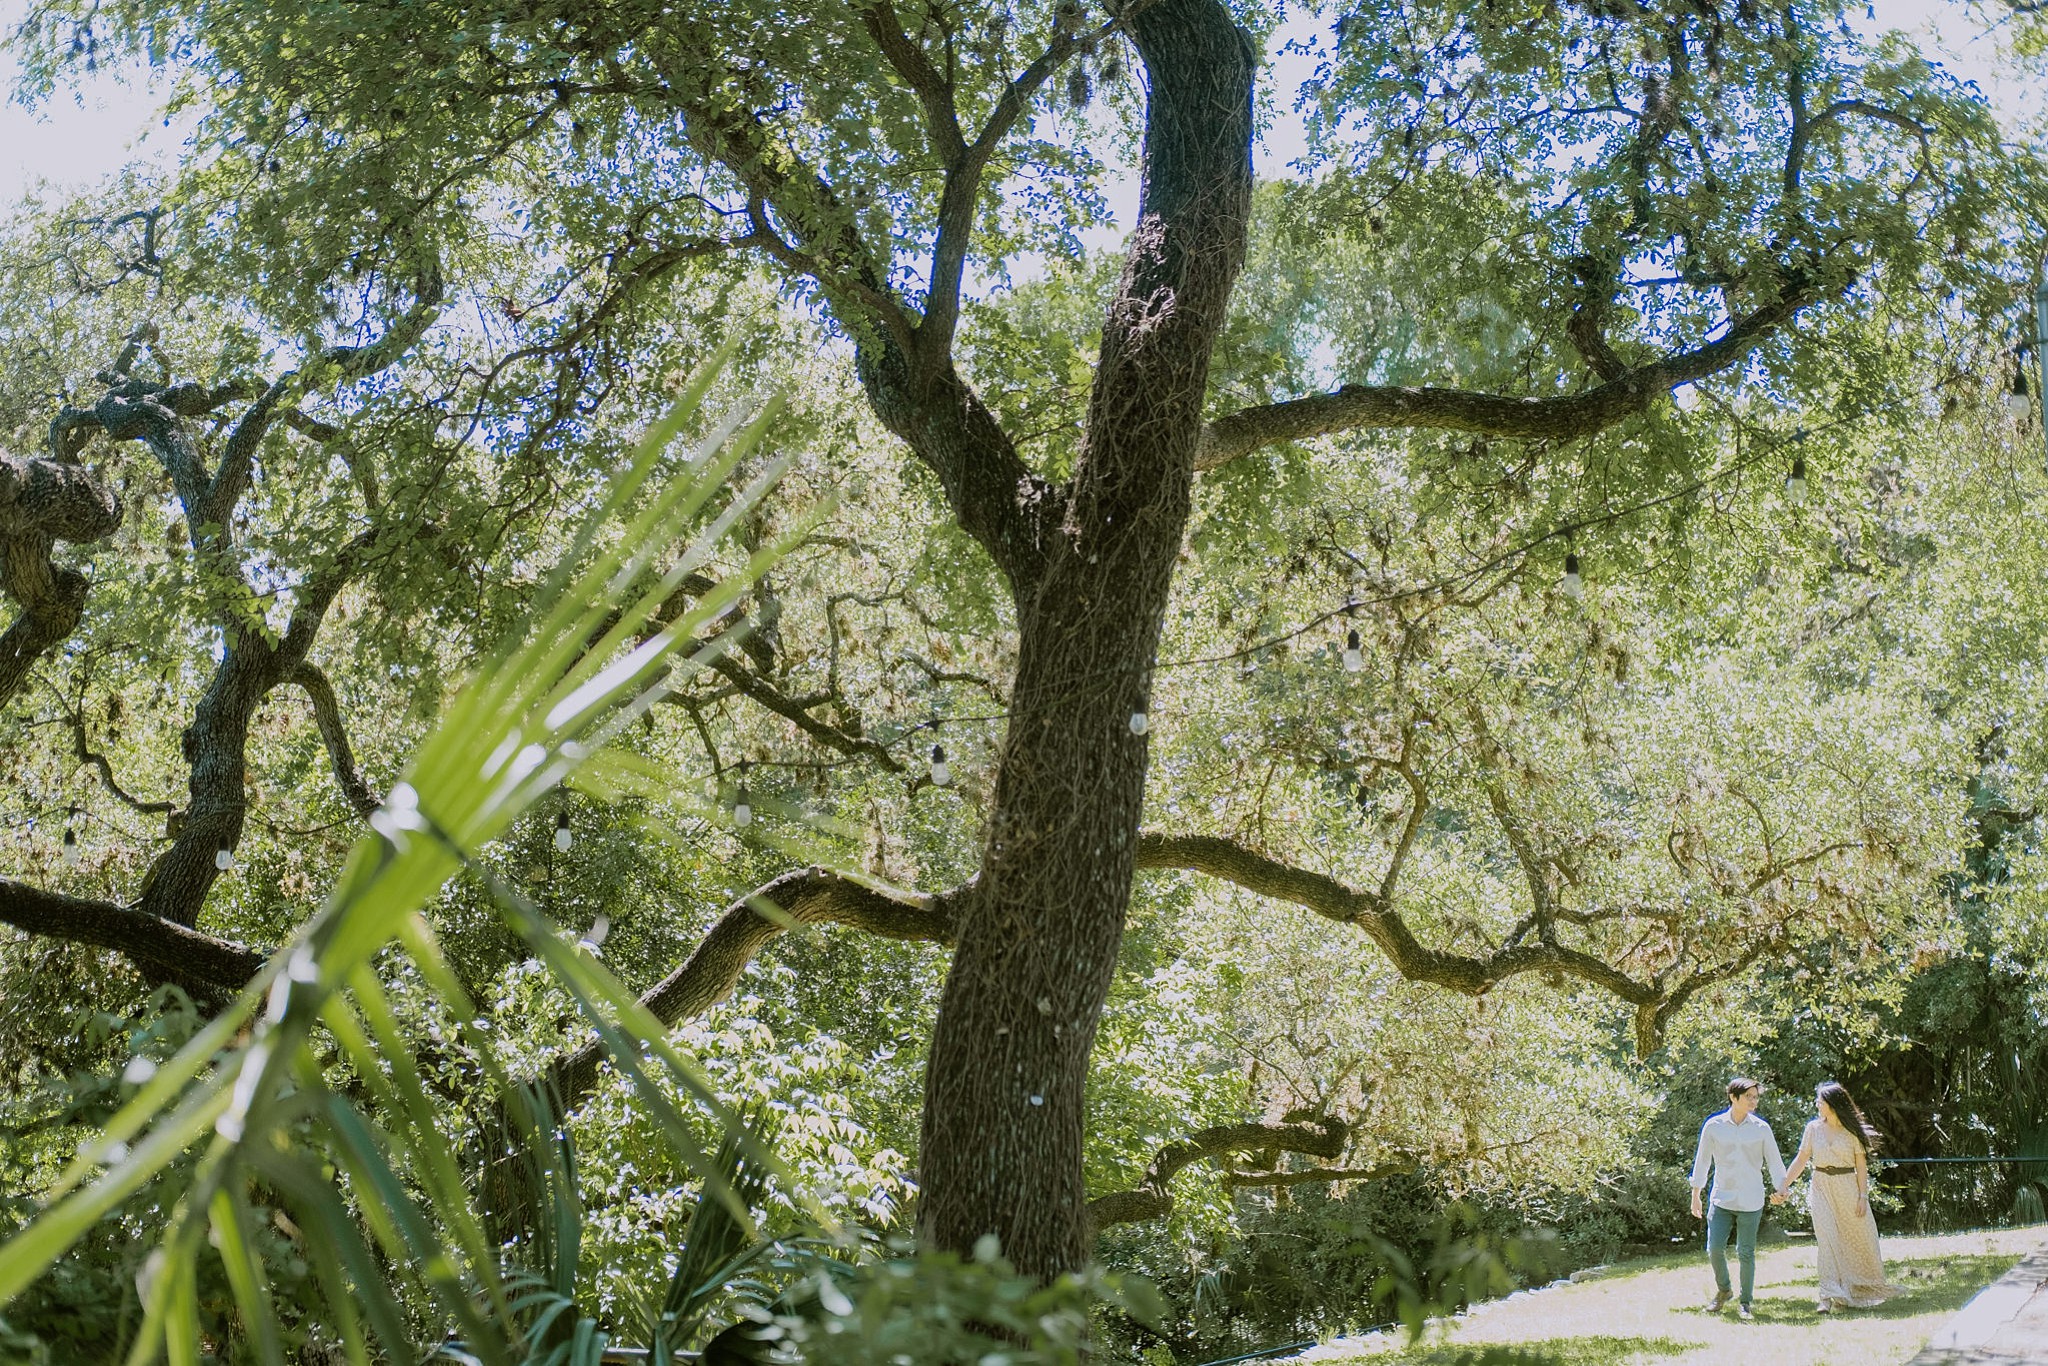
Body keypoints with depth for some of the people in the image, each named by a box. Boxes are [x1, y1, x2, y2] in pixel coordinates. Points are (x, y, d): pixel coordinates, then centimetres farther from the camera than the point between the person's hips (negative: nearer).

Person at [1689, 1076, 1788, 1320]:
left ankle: (1745, 1302, 18)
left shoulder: (1761, 1128, 0)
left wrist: (1780, 1189, -8)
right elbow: (1702, 1161, 6)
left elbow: (1774, 1161, 7)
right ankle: (1722, 1290, 21)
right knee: (1714, 1248, -5)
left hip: (1751, 1202, 0)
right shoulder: (1713, 1126, -1)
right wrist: (1695, 1196, 8)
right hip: (1721, 1199, 0)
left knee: (1746, 1253, 3)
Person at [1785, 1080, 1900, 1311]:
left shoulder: (1851, 1130, -4)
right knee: (1826, 1240, -7)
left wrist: (1863, 1195, -8)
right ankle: (1830, 1296, -7)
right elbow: (1801, 1159, 3)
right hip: (1822, 1188, 1)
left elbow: (1861, 1164, -3)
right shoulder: (1814, 1128, 2)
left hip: (1848, 1188, -1)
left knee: (1859, 1238, 8)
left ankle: (1865, 1288, 31)